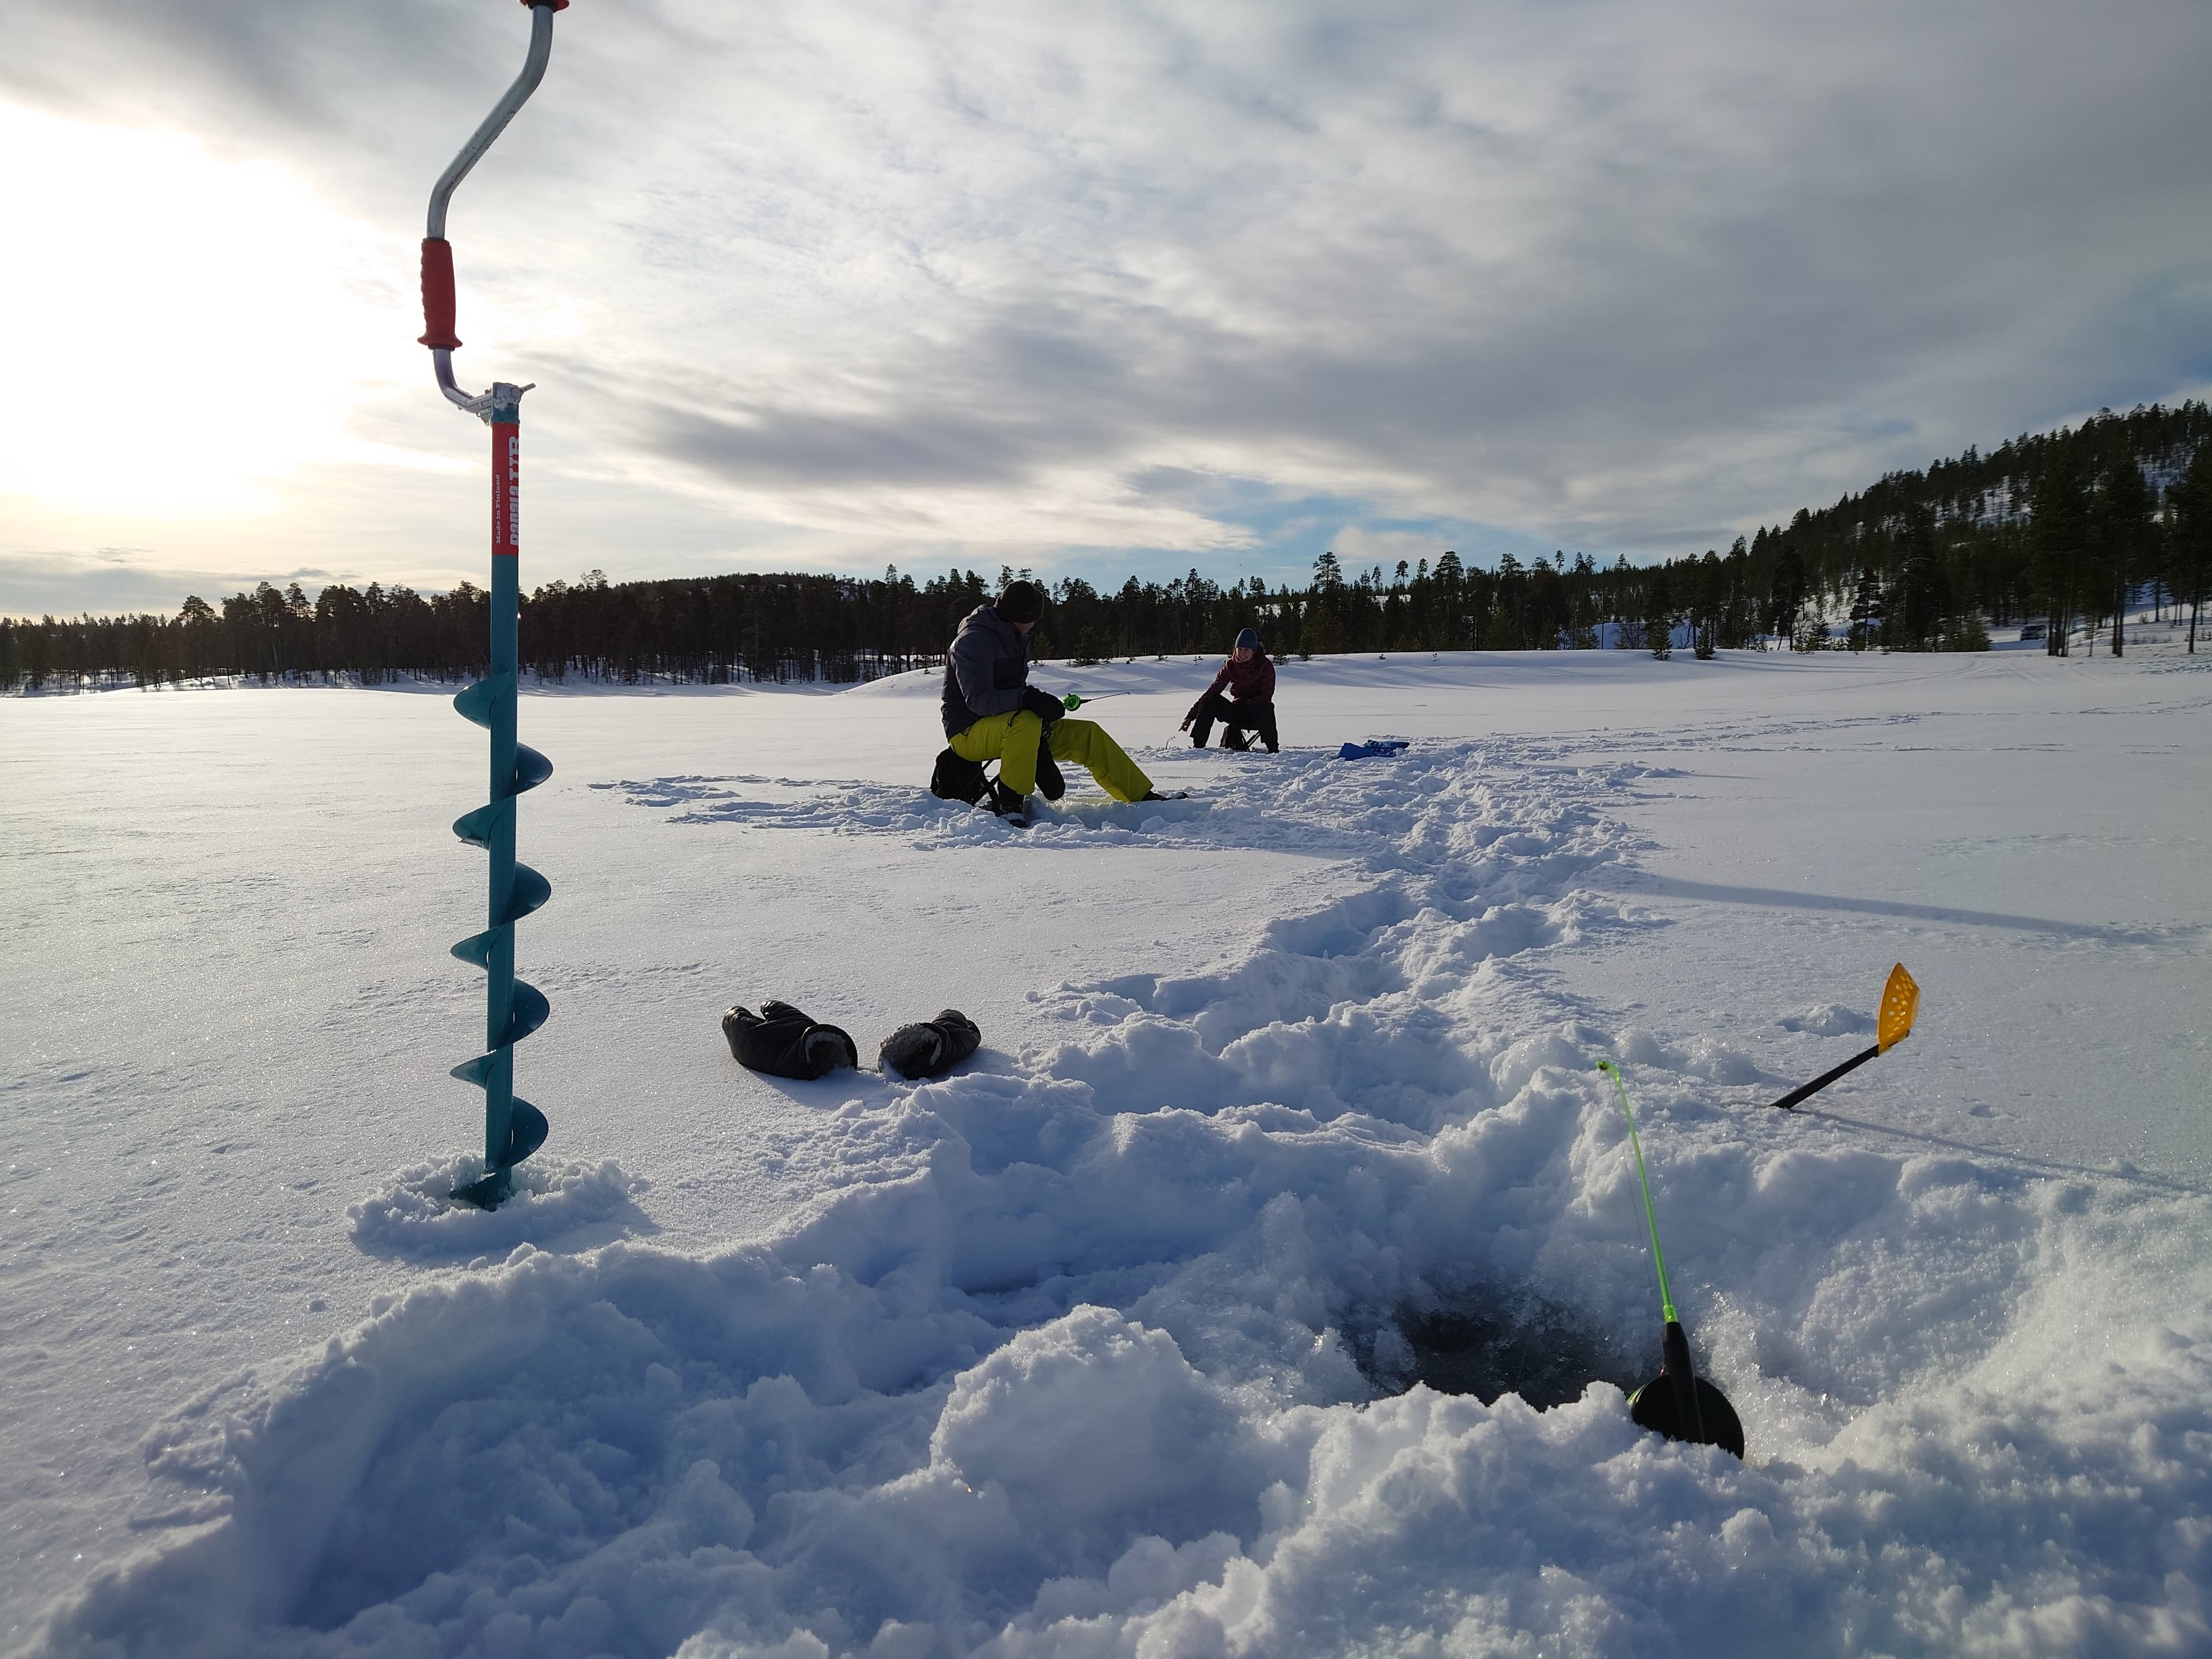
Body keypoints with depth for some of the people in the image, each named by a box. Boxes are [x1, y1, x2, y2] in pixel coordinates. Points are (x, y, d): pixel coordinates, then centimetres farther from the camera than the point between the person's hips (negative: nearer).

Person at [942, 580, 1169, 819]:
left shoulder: (1016, 639, 14)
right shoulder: (974, 639, -17)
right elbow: (978, 700, -27)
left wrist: (1040, 704, -7)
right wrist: (1026, 699, -40)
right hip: (969, 732, -9)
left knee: (1088, 734, 3)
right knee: (1026, 723, -41)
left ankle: (1143, 796, 10)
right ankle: (1008, 804, -30)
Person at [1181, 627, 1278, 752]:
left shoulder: (1265, 666, -9)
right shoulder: (1231, 665, 0)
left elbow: (1266, 696, -15)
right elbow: (1212, 691, 0)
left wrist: (1248, 703, -31)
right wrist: (1191, 716, -6)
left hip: (1258, 715, -3)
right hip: (1238, 714, 3)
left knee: (1262, 704, -38)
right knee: (1209, 701, -20)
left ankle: (1273, 749, -34)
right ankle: (1198, 746, -19)